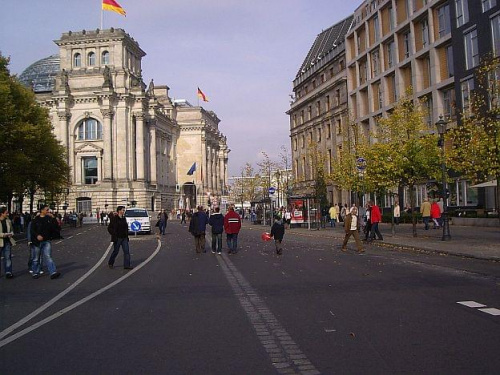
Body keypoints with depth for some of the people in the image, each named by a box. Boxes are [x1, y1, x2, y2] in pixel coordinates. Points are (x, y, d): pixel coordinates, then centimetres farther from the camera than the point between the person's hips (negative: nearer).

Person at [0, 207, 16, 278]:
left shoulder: (8, 221, 6)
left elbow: (11, 229, 18)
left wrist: (11, 234, -3)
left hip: (7, 241, 4)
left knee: (8, 257, 3)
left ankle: (8, 272, 5)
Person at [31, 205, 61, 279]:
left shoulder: (49, 219, 4)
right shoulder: (36, 220, -1)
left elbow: (56, 227, -4)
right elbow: (32, 230, -4)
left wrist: (53, 218, -14)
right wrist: (37, 235, -20)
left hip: (47, 241, 0)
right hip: (38, 241, 0)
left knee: (48, 256, -10)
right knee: (36, 258, 10)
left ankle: (53, 272, -17)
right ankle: (35, 273, 23)